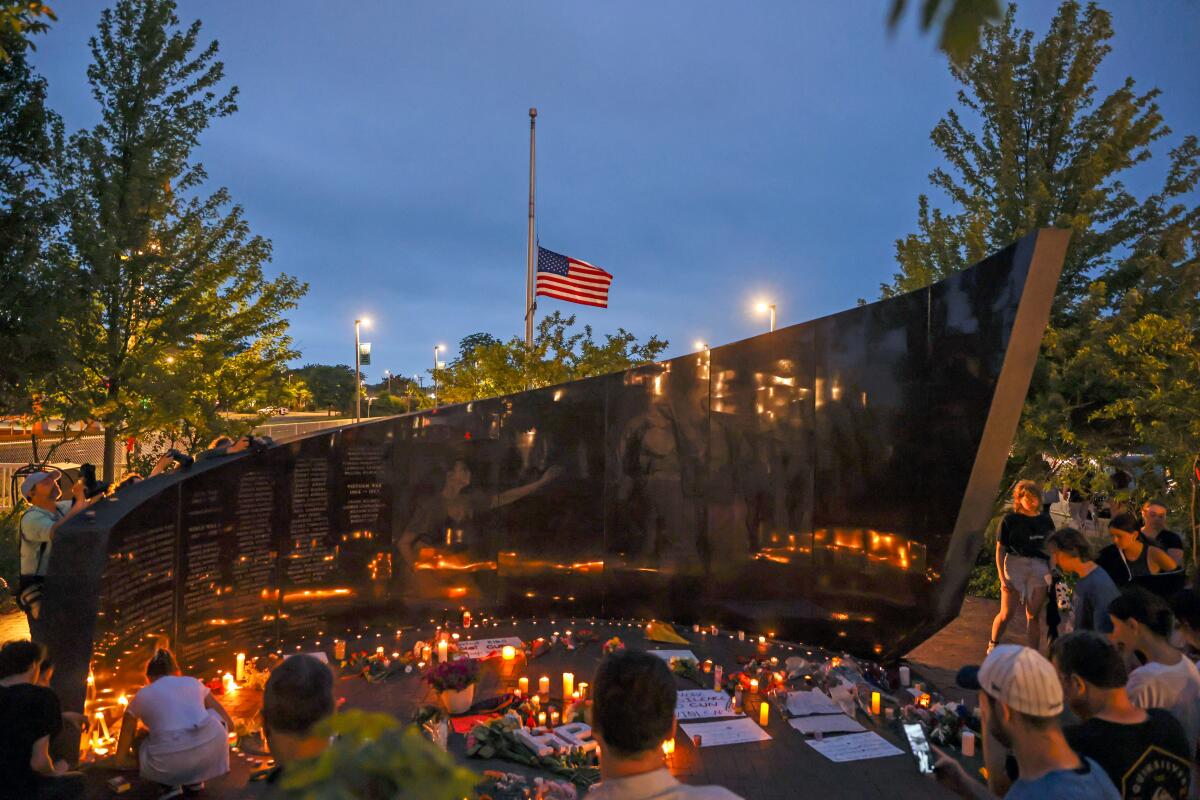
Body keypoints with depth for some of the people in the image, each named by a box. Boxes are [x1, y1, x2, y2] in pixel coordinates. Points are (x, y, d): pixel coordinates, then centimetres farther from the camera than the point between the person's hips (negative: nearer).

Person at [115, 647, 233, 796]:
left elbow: (122, 757, 29)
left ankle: (171, 783, 12)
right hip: (211, 746, 1)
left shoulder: (140, 697, 23)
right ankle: (195, 778, 28)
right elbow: (229, 724, 28)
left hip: (171, 763, -1)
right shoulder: (193, 682, 26)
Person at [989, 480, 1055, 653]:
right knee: (1006, 614, -1)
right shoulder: (1010, 520, -3)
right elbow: (1000, 550, -2)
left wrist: (1052, 573, 7)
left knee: (1034, 616, 6)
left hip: (1039, 568, 3)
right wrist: (1002, 578, -8)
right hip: (1014, 565, -3)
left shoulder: (1045, 520, 7)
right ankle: (993, 645, 23)